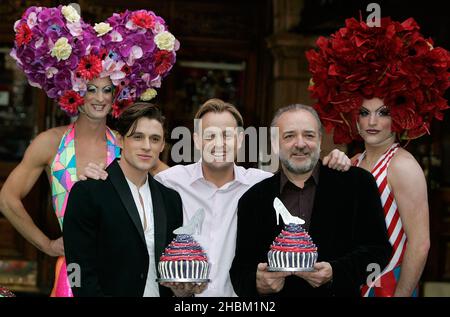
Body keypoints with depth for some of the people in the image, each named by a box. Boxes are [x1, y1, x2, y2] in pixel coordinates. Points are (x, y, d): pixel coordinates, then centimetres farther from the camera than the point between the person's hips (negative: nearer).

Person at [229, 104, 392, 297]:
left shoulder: (358, 183, -7)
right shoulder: (252, 200, -3)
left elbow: (378, 248, -9)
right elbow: (240, 269, -3)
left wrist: (335, 273, -24)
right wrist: (258, 284, -25)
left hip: (339, 293, -1)